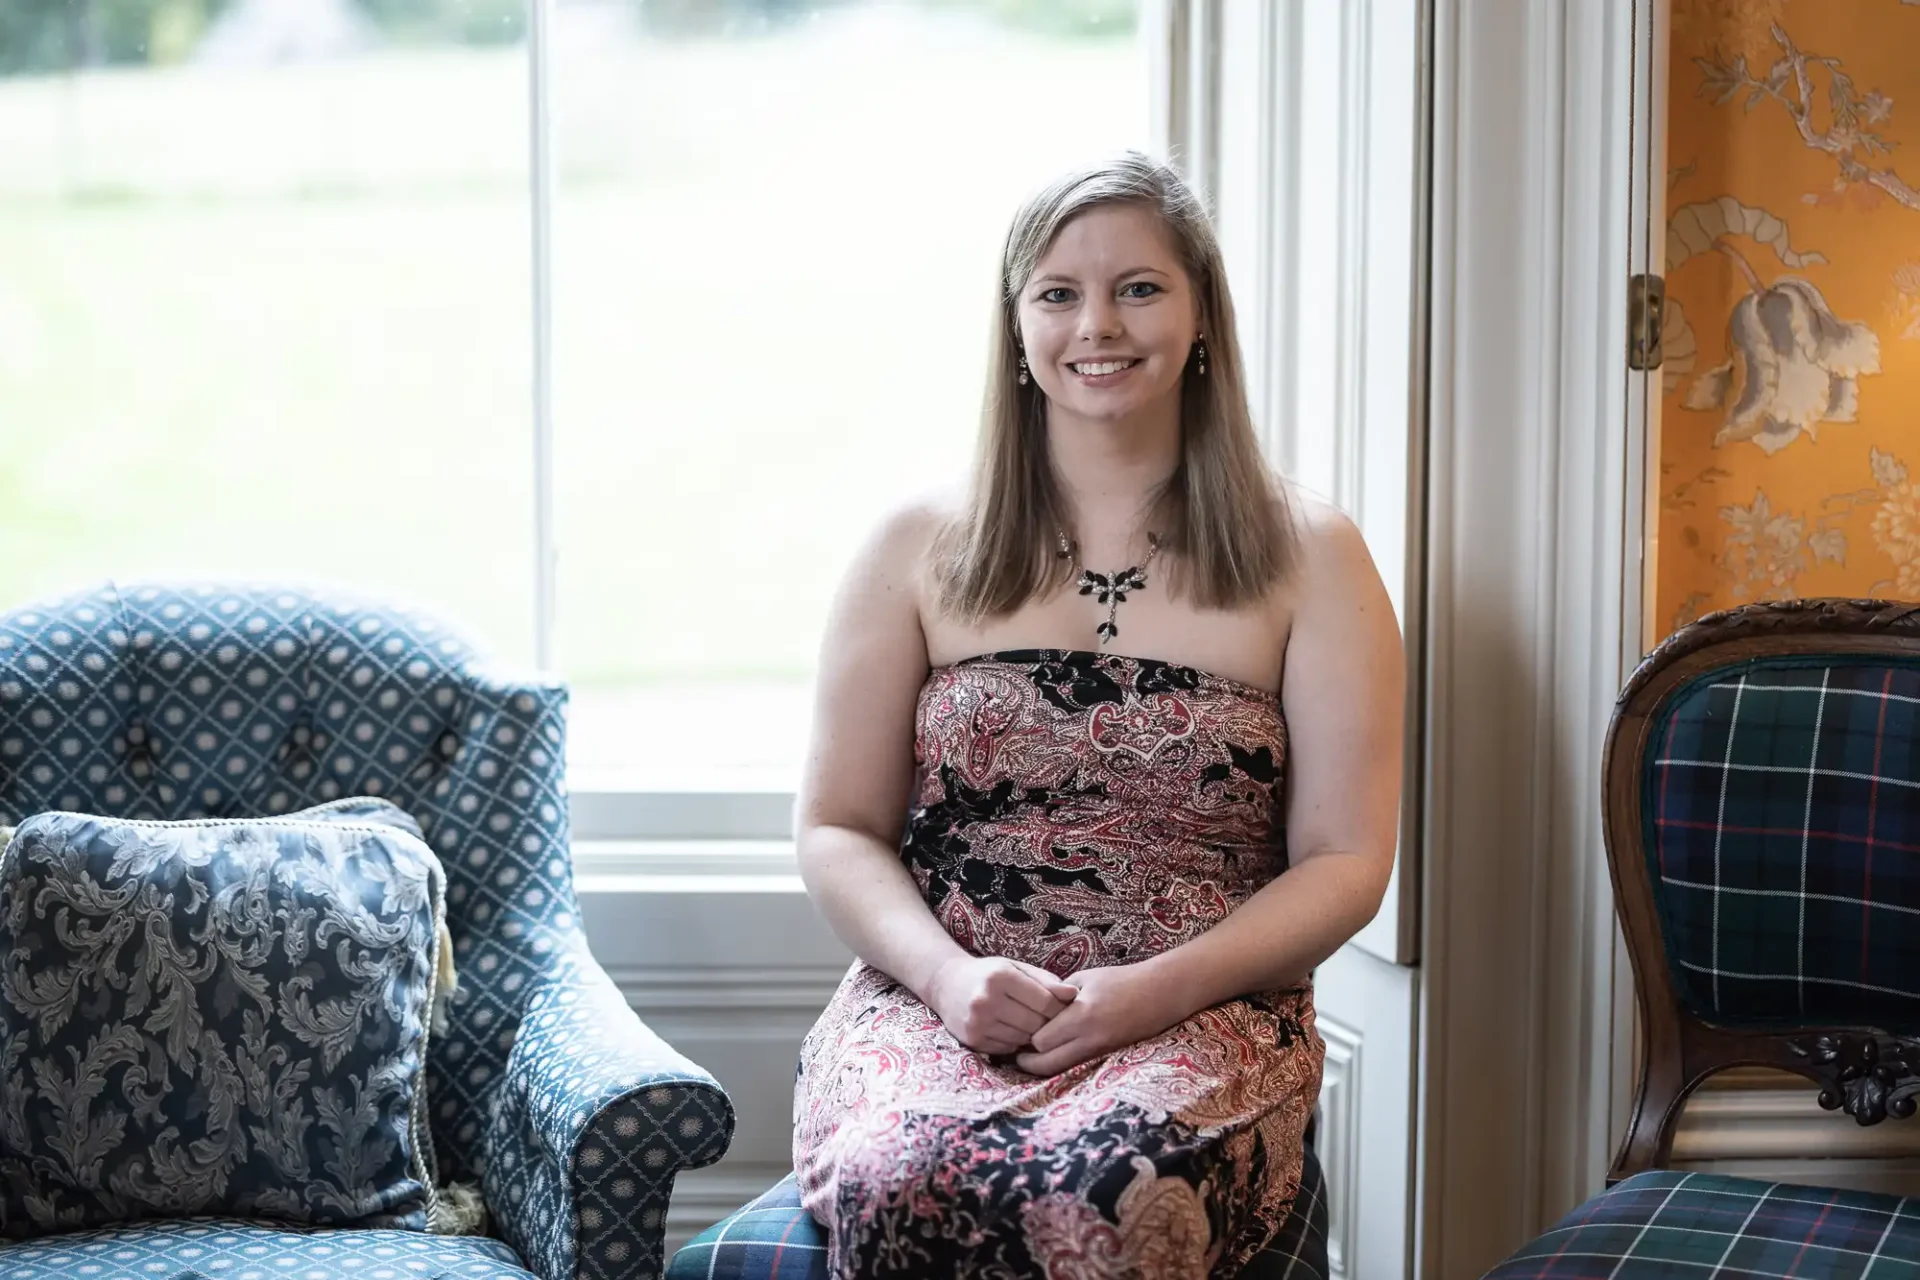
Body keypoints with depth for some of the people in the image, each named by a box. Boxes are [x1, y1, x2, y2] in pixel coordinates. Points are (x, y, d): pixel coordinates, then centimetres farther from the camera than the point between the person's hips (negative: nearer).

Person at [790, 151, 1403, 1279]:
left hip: (1205, 1019, 0)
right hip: (934, 1006, 1)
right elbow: (838, 831, 11)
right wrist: (947, 975, -10)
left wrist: (1158, 988, -12)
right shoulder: (922, 551, 11)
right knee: (895, 1184, -35)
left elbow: (1345, 860, 4)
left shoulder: (1305, 559, 8)